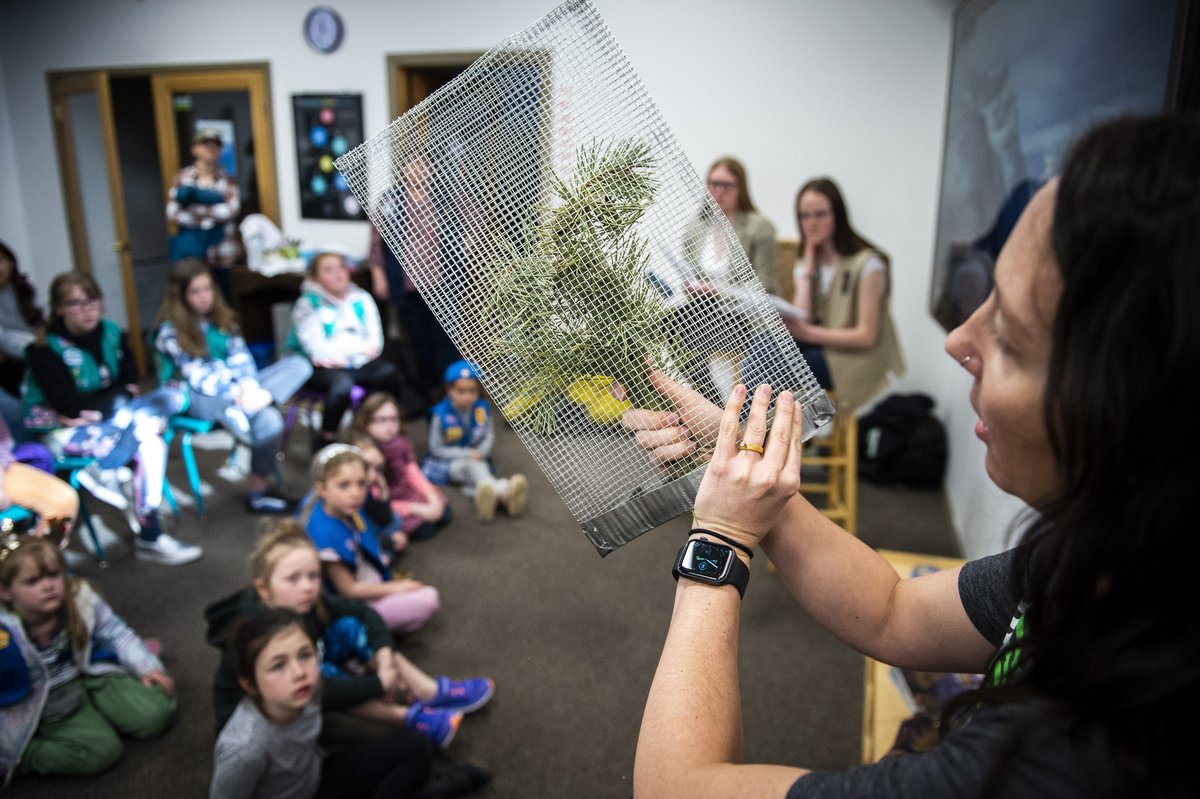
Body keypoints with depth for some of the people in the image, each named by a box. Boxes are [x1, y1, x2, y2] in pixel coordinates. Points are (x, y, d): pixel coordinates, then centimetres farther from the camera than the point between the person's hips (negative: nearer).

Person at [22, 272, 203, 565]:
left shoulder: (112, 333, 1)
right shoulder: (45, 350, -16)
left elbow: (130, 383, 2)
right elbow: (70, 409, -20)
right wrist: (119, 396, -13)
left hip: (111, 421, 7)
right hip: (64, 432, -7)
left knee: (174, 394, -17)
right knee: (148, 442, -31)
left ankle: (102, 472, -25)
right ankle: (149, 539, -24)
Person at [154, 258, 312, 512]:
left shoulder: (221, 317, 13)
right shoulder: (170, 331, -5)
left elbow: (240, 356, 2)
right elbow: (198, 377, -13)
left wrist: (249, 386, -19)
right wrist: (238, 394, -25)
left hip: (235, 385, 7)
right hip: (199, 397, -7)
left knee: (299, 364, -11)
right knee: (268, 419, -32)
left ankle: (256, 402, -34)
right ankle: (257, 494, -16)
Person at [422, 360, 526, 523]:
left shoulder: (483, 408, -6)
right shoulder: (441, 414, -17)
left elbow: (489, 436, 7)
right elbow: (436, 448, -9)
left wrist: (480, 453, -13)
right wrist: (466, 454, -15)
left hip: (476, 459, 4)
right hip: (447, 461, -4)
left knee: (480, 467, -31)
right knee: (469, 466, -34)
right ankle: (501, 490, -62)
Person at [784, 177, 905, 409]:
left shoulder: (867, 263, -8)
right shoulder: (805, 262, 12)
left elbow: (865, 336, -13)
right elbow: (801, 320, -4)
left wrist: (808, 333, -26)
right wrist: (809, 262, -3)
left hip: (858, 358, -6)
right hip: (819, 347, 6)